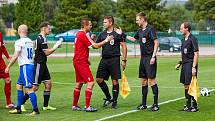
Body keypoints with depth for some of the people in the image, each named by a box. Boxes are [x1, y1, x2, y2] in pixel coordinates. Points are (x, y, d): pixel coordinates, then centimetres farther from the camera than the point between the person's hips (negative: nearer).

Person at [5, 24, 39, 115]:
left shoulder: (19, 42, -12)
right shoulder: (30, 41, 13)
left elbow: (15, 56, -17)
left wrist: (8, 67, -9)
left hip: (25, 66, -9)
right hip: (31, 64, 9)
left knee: (29, 89, -8)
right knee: (19, 86, 16)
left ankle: (35, 110, -8)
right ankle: (18, 108, 19)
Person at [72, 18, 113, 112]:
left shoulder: (79, 34, 14)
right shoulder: (83, 35, -16)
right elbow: (96, 46, -15)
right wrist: (106, 40, -6)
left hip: (77, 61, 10)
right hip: (81, 62, -10)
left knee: (79, 84, 15)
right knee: (90, 82, -12)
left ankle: (74, 105, 20)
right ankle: (87, 106, -14)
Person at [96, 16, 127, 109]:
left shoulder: (118, 33, -3)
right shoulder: (102, 34, 12)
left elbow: (124, 46, -2)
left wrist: (124, 60, -6)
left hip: (114, 59, -5)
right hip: (104, 59, 6)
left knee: (115, 81, -2)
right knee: (99, 79, 0)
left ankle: (114, 102, 10)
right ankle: (108, 98, 17)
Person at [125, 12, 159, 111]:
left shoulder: (150, 29, -10)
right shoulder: (140, 30, 14)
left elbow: (156, 43, -15)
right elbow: (134, 39, 33)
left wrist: (153, 56, -20)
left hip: (150, 58, -8)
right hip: (143, 58, 8)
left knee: (151, 80, -9)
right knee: (143, 81, 10)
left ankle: (156, 104, -4)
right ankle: (143, 104, 16)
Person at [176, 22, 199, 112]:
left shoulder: (192, 39, -12)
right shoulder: (184, 39, 14)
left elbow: (196, 54, -15)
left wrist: (194, 67, -20)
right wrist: (180, 63, 17)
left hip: (190, 65, -9)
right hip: (185, 65, 9)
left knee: (190, 86, -9)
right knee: (186, 86, 11)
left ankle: (194, 107, -2)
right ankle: (188, 106, 18)